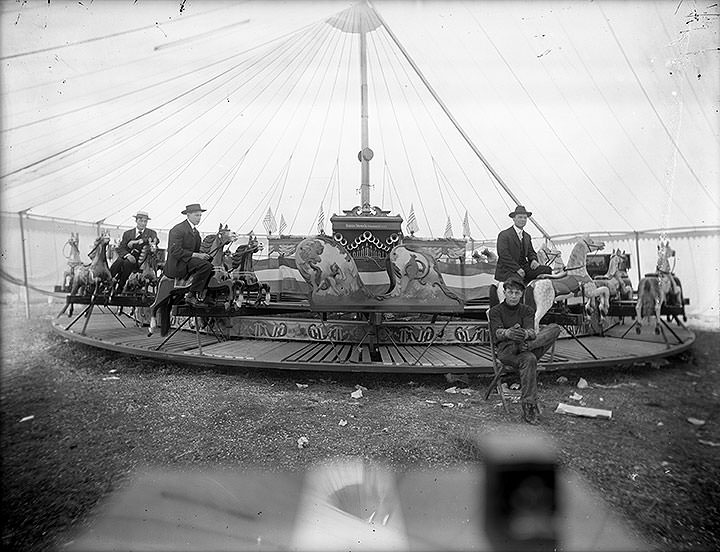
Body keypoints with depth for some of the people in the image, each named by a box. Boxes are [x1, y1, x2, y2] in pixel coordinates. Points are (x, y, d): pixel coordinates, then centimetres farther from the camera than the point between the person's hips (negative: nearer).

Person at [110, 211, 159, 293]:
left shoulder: (151, 233, 12)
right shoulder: (127, 233, 18)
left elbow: (156, 241, -13)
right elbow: (120, 248, 7)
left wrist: (137, 242, -21)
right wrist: (127, 255, -17)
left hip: (141, 261, -2)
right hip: (126, 257, 2)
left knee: (127, 263, -32)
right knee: (119, 261, -31)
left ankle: (120, 287, -22)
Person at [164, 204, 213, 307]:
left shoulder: (196, 232, 19)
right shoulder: (178, 229, -11)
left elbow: (197, 250, 18)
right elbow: (175, 251, -20)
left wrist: (203, 255, -5)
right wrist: (196, 255, -23)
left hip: (189, 261, 9)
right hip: (176, 265, -9)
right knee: (206, 265, -27)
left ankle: (199, 295, -6)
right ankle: (191, 295, -19)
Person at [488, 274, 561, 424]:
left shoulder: (528, 310, 15)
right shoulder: (495, 311, 8)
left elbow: (531, 331, -5)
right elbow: (497, 332, -11)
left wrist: (526, 334, -32)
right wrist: (508, 333, -37)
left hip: (529, 349, 3)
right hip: (505, 352, -3)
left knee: (555, 328, -16)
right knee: (529, 360, -38)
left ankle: (524, 346, -31)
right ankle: (528, 407, -33)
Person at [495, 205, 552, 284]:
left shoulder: (527, 236, 20)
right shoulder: (504, 235, -5)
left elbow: (531, 252, 21)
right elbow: (504, 255, -14)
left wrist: (534, 260, -4)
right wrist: (517, 269, -20)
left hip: (524, 267, 7)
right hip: (508, 270, -7)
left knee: (547, 270, -13)